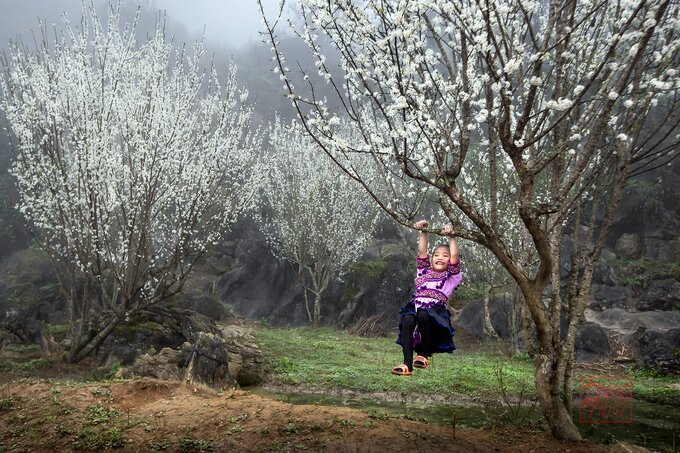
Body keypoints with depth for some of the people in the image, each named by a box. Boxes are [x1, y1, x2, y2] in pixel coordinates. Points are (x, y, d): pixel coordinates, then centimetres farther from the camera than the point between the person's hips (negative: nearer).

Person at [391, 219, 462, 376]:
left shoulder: (451, 276, 22)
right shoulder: (424, 272, 31)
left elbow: (455, 255, 10)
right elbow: (422, 252, 24)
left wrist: (451, 236, 5)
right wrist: (424, 232, 18)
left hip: (436, 309, -3)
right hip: (415, 306, 3)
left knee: (423, 315, -38)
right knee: (407, 320, -32)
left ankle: (424, 354, -17)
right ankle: (407, 364, -35)